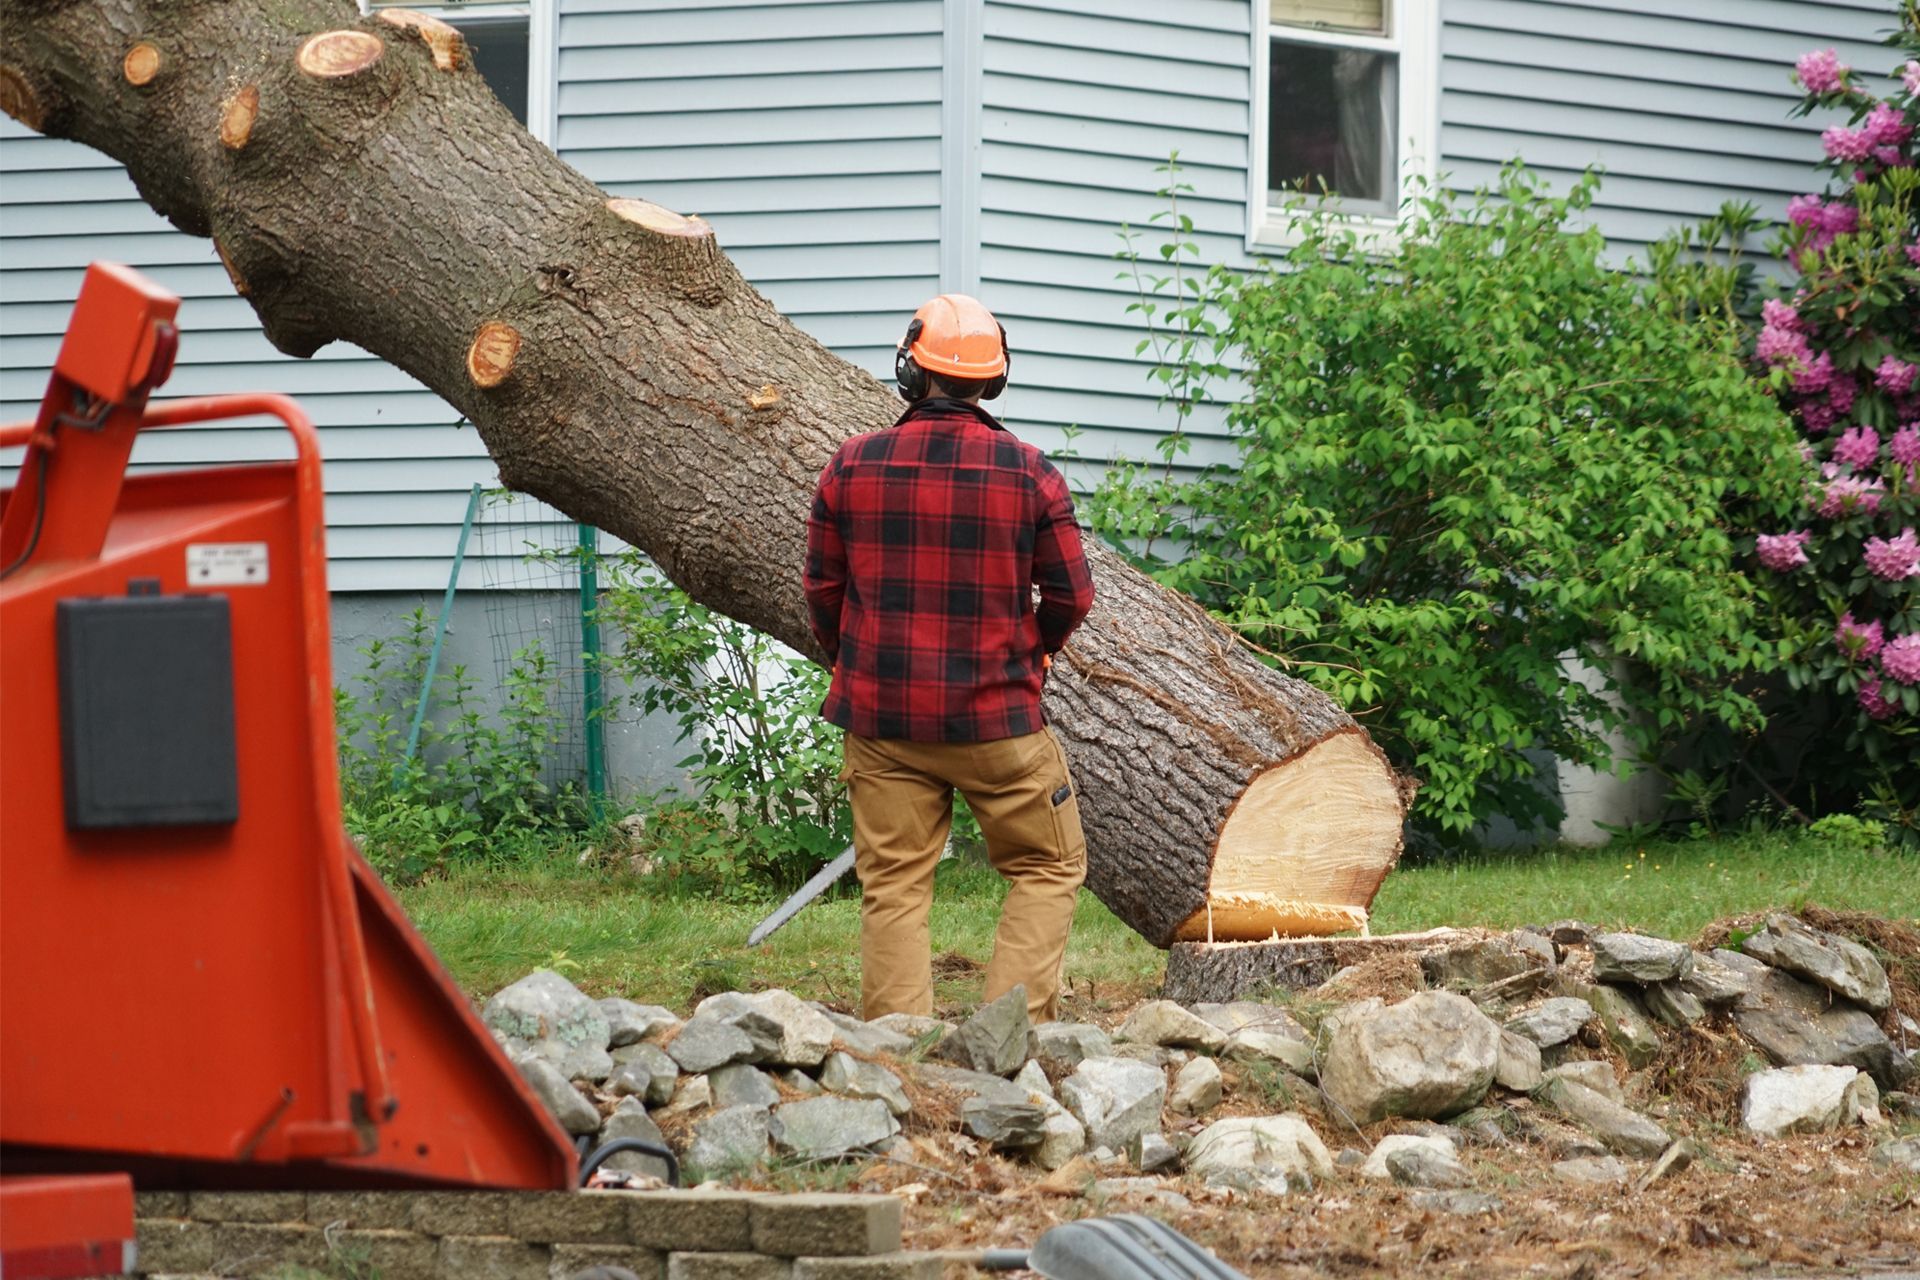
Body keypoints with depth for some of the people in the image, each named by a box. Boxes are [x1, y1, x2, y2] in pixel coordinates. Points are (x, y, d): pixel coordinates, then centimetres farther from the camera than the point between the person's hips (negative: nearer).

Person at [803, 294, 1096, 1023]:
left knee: (893, 889, 8)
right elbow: (1071, 596, -1)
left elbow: (823, 590, 5)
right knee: (1048, 870, 12)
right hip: (996, 718, -2)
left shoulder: (852, 468, -4)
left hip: (881, 717, 2)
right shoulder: (1029, 472, -7)